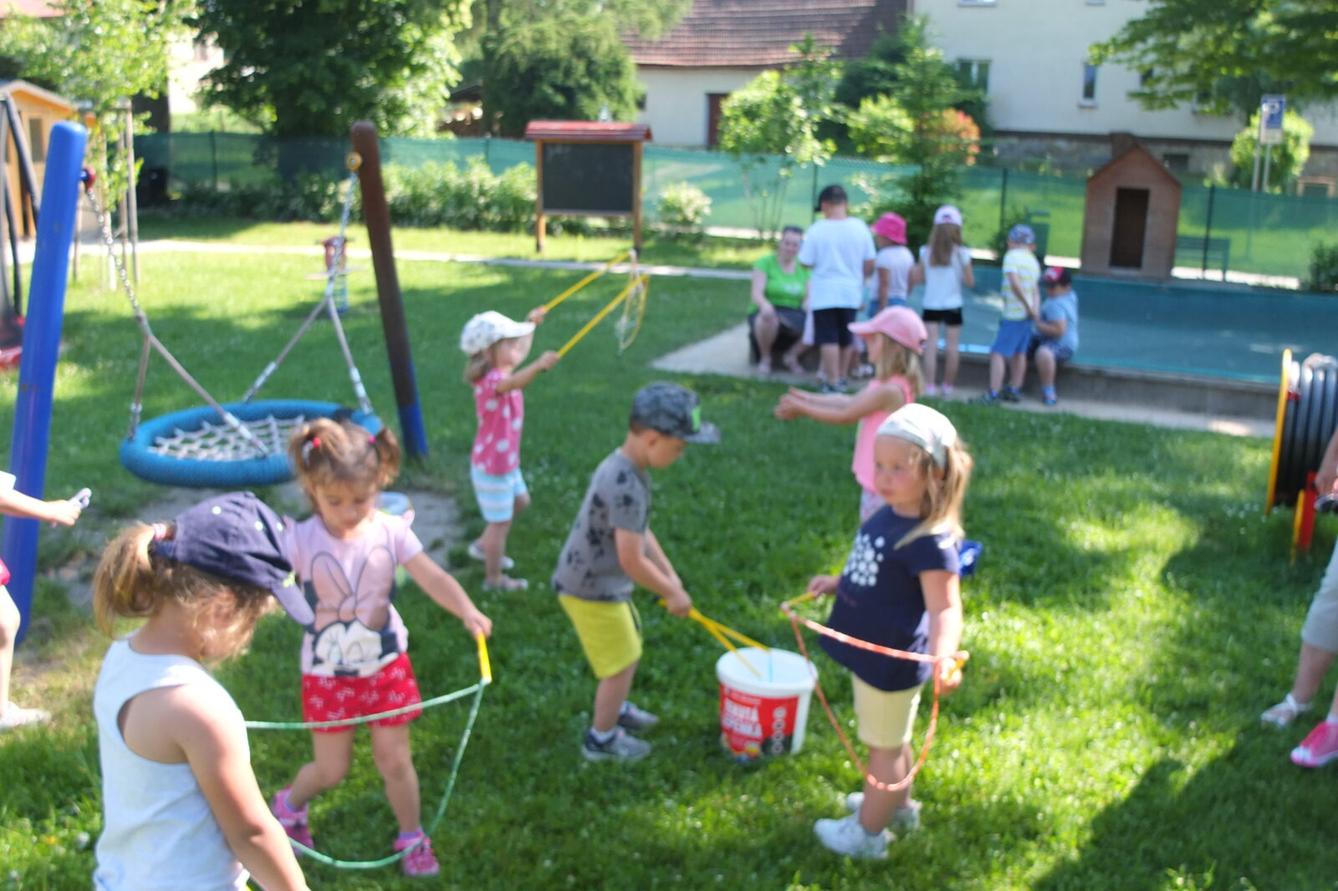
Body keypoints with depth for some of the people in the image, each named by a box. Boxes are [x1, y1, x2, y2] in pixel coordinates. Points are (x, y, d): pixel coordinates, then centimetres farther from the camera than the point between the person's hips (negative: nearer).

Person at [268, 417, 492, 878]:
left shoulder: (391, 530, -14)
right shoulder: (300, 539, -19)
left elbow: (433, 577, -22)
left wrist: (467, 611, -39)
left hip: (386, 665, 1)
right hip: (328, 674, -1)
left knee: (395, 760, 12)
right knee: (331, 770, 13)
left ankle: (412, 837, 35)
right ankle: (288, 803, 46)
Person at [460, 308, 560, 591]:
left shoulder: (501, 371, 0)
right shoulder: (491, 381, -28)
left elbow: (521, 352, 24)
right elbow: (514, 383, -53)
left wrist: (530, 324, 33)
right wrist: (539, 365, -69)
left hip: (507, 461, 10)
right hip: (492, 466, -10)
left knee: (519, 501, 28)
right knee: (501, 522, 5)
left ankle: (483, 545, 43)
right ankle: (494, 579, 23)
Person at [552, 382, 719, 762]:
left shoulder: (626, 468, 0)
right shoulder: (626, 486, -31)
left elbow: (640, 532, 11)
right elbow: (632, 561, -29)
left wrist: (669, 575, 6)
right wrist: (672, 593, -15)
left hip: (599, 582, 9)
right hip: (592, 591, -9)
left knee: (629, 647, 26)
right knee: (622, 664, 6)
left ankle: (615, 709, 48)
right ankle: (601, 739, 25)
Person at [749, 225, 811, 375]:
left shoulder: (804, 268, 10)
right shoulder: (765, 263, -2)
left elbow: (808, 298, 4)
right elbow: (756, 294, -13)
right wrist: (765, 305, -37)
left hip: (793, 314, 4)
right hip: (765, 313, -4)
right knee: (769, 316, -41)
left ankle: (792, 356, 1)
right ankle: (765, 358, -12)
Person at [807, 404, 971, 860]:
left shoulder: (930, 540, -30)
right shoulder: (887, 516, -2)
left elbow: (945, 607, -35)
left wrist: (944, 654, -51)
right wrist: (837, 583, 17)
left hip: (893, 663, -8)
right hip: (872, 653, 9)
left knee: (884, 746, 12)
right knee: (890, 739, 28)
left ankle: (868, 833, 32)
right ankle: (898, 804, 50)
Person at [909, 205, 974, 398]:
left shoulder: (926, 252, -4)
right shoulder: (961, 253, -7)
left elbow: (917, 278, 0)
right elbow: (970, 282, -5)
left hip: (931, 305, 1)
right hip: (953, 306, -1)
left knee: (931, 344, 1)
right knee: (952, 346, 8)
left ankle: (930, 385, -5)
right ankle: (948, 385, 14)